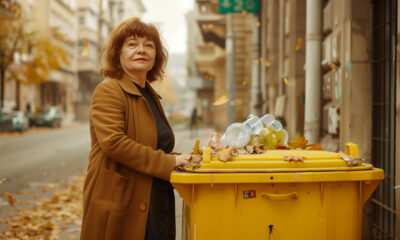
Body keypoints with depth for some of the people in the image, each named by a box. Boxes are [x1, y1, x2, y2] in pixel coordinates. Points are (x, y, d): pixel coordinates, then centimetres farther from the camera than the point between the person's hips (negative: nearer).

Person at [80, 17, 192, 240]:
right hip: (120, 209, -8)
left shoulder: (151, 95, 18)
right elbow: (113, 142, -23)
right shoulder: (108, 91, -9)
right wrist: (168, 162, -20)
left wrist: (179, 159, 8)